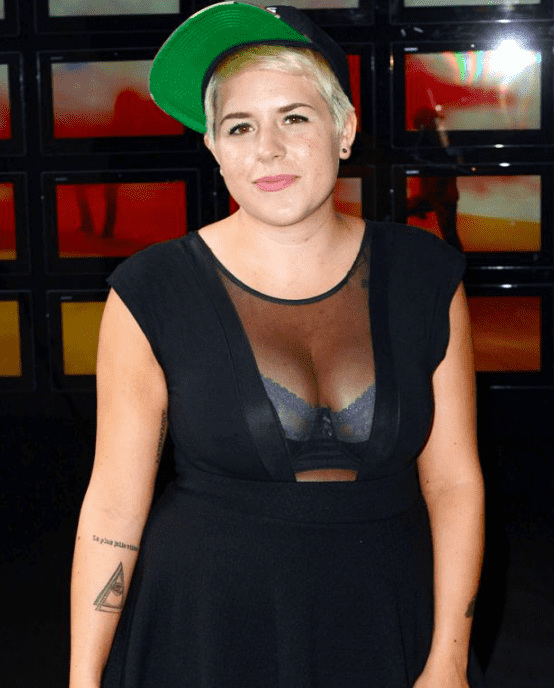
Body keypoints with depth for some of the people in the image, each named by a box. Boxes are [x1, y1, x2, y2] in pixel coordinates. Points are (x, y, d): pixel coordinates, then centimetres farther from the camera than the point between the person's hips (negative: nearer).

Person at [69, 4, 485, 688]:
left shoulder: (424, 277, -3)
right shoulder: (152, 294, -10)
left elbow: (453, 482, -1)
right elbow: (113, 503, -6)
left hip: (383, 626, 2)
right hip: (208, 631, -2)